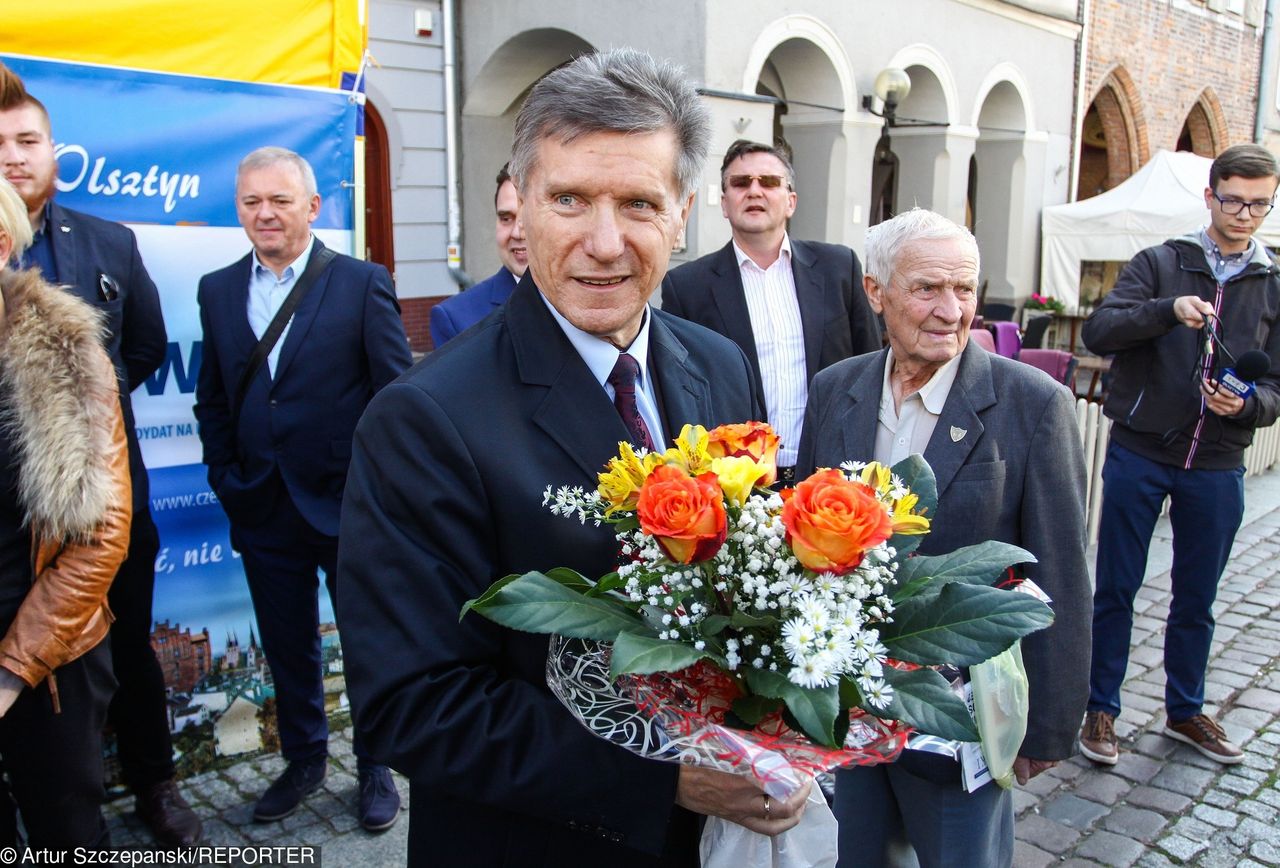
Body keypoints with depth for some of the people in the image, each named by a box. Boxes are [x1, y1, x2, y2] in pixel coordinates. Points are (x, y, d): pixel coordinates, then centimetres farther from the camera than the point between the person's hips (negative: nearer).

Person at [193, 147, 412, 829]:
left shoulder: (363, 283, -6)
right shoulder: (217, 290, 7)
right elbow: (212, 400, 12)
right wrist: (225, 478, 3)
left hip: (347, 505, -3)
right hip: (262, 510, 4)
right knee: (287, 646, 17)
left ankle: (376, 766, 31)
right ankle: (303, 759, 38)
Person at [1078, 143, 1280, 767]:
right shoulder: (1159, 264, 1)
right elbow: (1099, 331, -14)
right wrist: (1169, 309, -30)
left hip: (1217, 467, 3)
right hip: (1139, 453, -3)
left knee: (1197, 598, 14)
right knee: (1115, 589, 5)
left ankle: (1185, 711, 31)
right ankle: (1100, 709, 19)